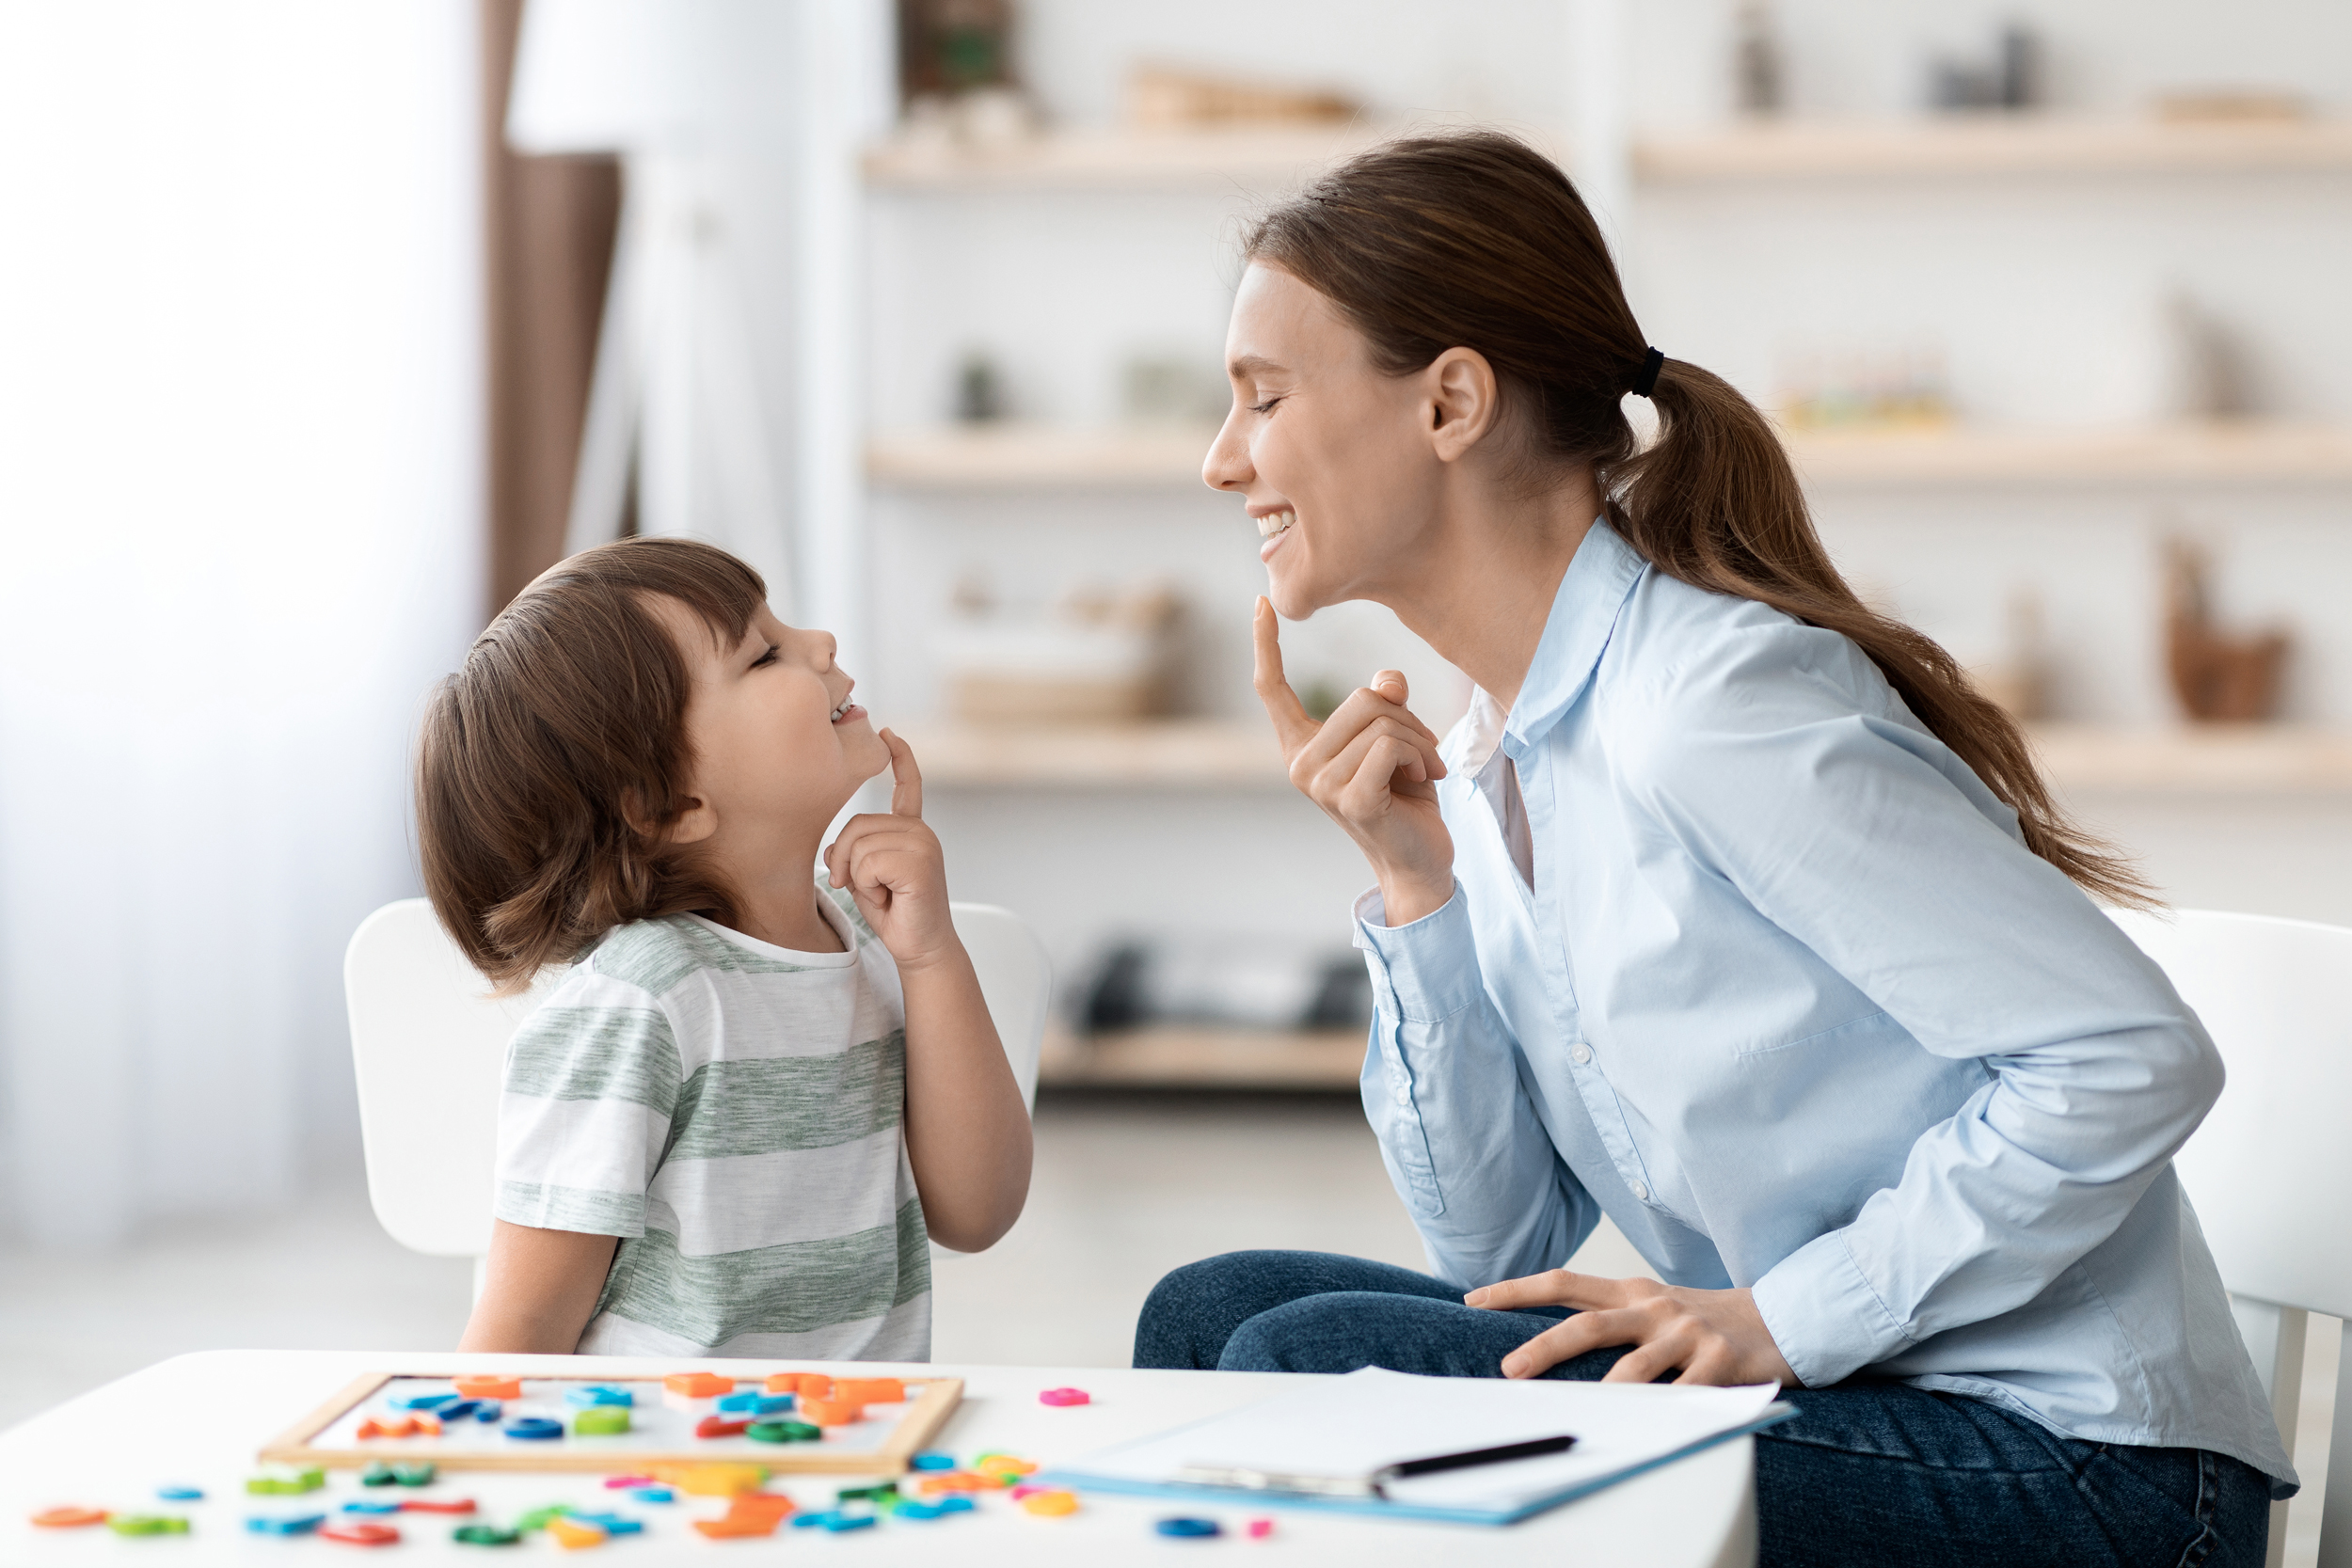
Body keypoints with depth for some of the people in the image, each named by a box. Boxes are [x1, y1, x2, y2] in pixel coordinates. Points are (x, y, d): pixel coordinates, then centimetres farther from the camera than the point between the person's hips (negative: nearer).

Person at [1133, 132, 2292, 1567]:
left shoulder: (1715, 704, -19)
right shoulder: (1485, 764, 10)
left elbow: (2131, 1054, -22)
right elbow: (1500, 1248, 9)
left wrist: (1787, 1319, -18)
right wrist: (1415, 890, -1)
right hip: (1842, 1414, 8)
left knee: (1306, 1372, -18)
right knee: (1215, 1314, 0)